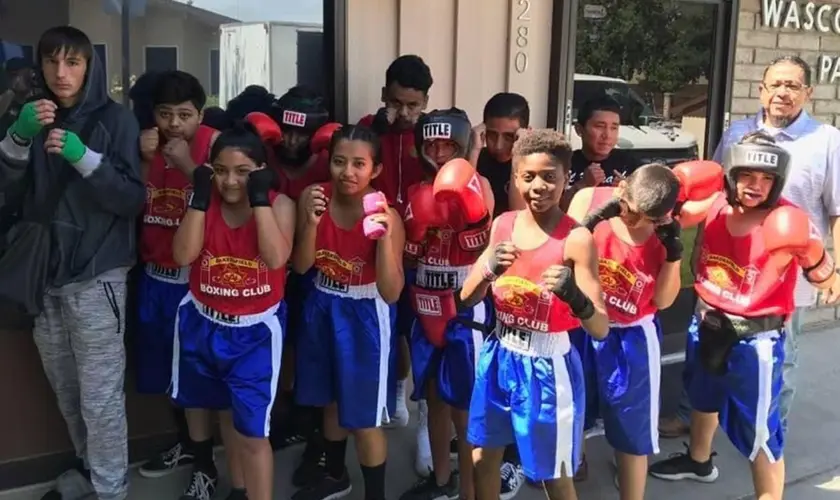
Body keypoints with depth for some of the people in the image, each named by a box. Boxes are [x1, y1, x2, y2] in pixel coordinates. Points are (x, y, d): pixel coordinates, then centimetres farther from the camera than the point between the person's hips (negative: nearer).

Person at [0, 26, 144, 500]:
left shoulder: (116, 119, -6)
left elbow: (134, 200, -11)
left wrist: (84, 157, -25)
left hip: (96, 277, -5)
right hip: (44, 274, 5)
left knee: (100, 399, -5)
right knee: (67, 393, 16)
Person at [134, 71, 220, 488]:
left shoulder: (214, 144, -11)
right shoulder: (146, 143, 6)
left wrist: (188, 165, -23)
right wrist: (145, 162, -10)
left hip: (196, 276, -6)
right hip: (154, 275, 6)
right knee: (167, 367, 16)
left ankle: (205, 456, 16)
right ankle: (188, 443, 36)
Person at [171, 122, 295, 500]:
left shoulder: (279, 204, -11)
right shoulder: (205, 201, -3)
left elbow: (276, 258, -26)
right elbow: (183, 255, -13)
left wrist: (259, 198, -26)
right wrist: (200, 197, -18)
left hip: (256, 330, -4)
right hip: (205, 324, 4)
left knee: (252, 430, -6)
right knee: (226, 414, 23)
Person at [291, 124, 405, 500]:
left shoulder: (386, 216, -22)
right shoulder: (314, 197, -11)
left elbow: (391, 293, -25)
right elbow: (301, 266, -9)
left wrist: (385, 238, -38)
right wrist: (312, 222, -25)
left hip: (365, 316, -5)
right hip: (322, 309, 5)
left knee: (364, 417, 3)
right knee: (331, 401, 24)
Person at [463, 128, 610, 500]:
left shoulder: (576, 239, -17)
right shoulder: (502, 224, -1)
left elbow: (601, 330, -19)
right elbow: (467, 298, 2)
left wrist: (574, 296, -39)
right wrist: (489, 269, -18)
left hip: (547, 367, -5)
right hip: (499, 357, 5)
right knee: (482, 460, 20)